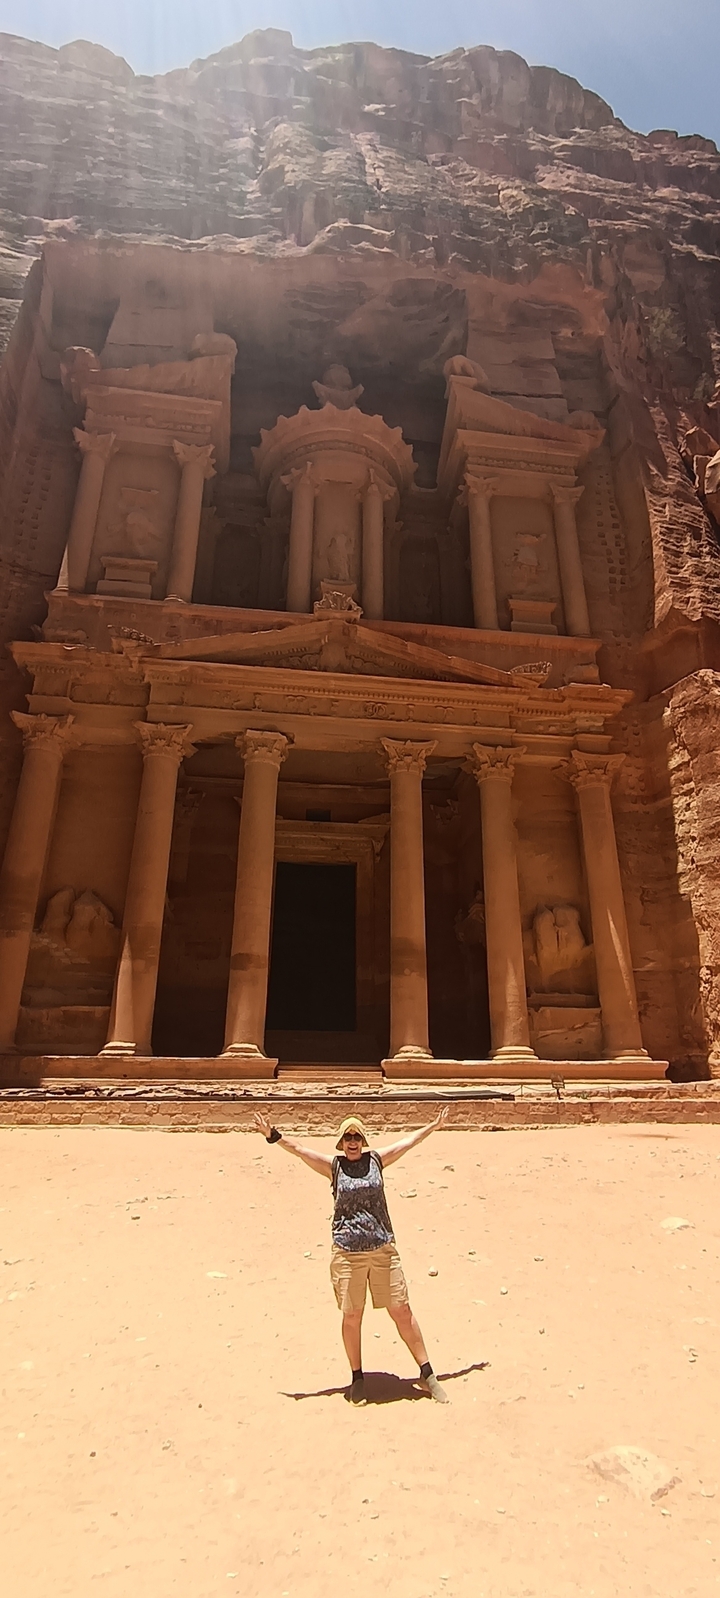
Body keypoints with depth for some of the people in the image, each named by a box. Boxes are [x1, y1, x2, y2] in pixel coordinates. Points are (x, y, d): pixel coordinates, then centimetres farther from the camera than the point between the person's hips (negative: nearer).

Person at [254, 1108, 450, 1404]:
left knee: (402, 1310, 6)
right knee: (351, 1316, 8)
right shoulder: (333, 1166, -1)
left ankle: (427, 1374, 20)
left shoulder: (376, 1160, 3)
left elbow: (409, 1140, 9)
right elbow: (298, 1149, -8)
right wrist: (273, 1135, -18)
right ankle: (357, 1378, 29)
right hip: (348, 1253, -1)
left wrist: (434, 1126, 15)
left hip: (383, 1249, 1)